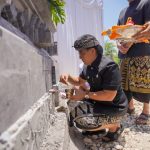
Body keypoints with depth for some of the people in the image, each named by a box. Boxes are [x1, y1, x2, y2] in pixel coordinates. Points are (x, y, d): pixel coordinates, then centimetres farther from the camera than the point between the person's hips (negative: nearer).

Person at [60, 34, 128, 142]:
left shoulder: (109, 67, -27)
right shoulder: (88, 65, 1)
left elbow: (109, 96, -31)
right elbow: (80, 81, 14)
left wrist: (85, 94, -26)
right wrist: (68, 77, -7)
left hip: (114, 109, -9)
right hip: (99, 102, 9)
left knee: (81, 121, -24)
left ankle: (115, 126, 1)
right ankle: (98, 127, 15)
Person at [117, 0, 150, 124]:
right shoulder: (123, 12, 24)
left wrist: (131, 42, -20)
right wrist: (119, 45, -3)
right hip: (125, 55, 7)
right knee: (125, 84, 8)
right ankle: (130, 107, 25)